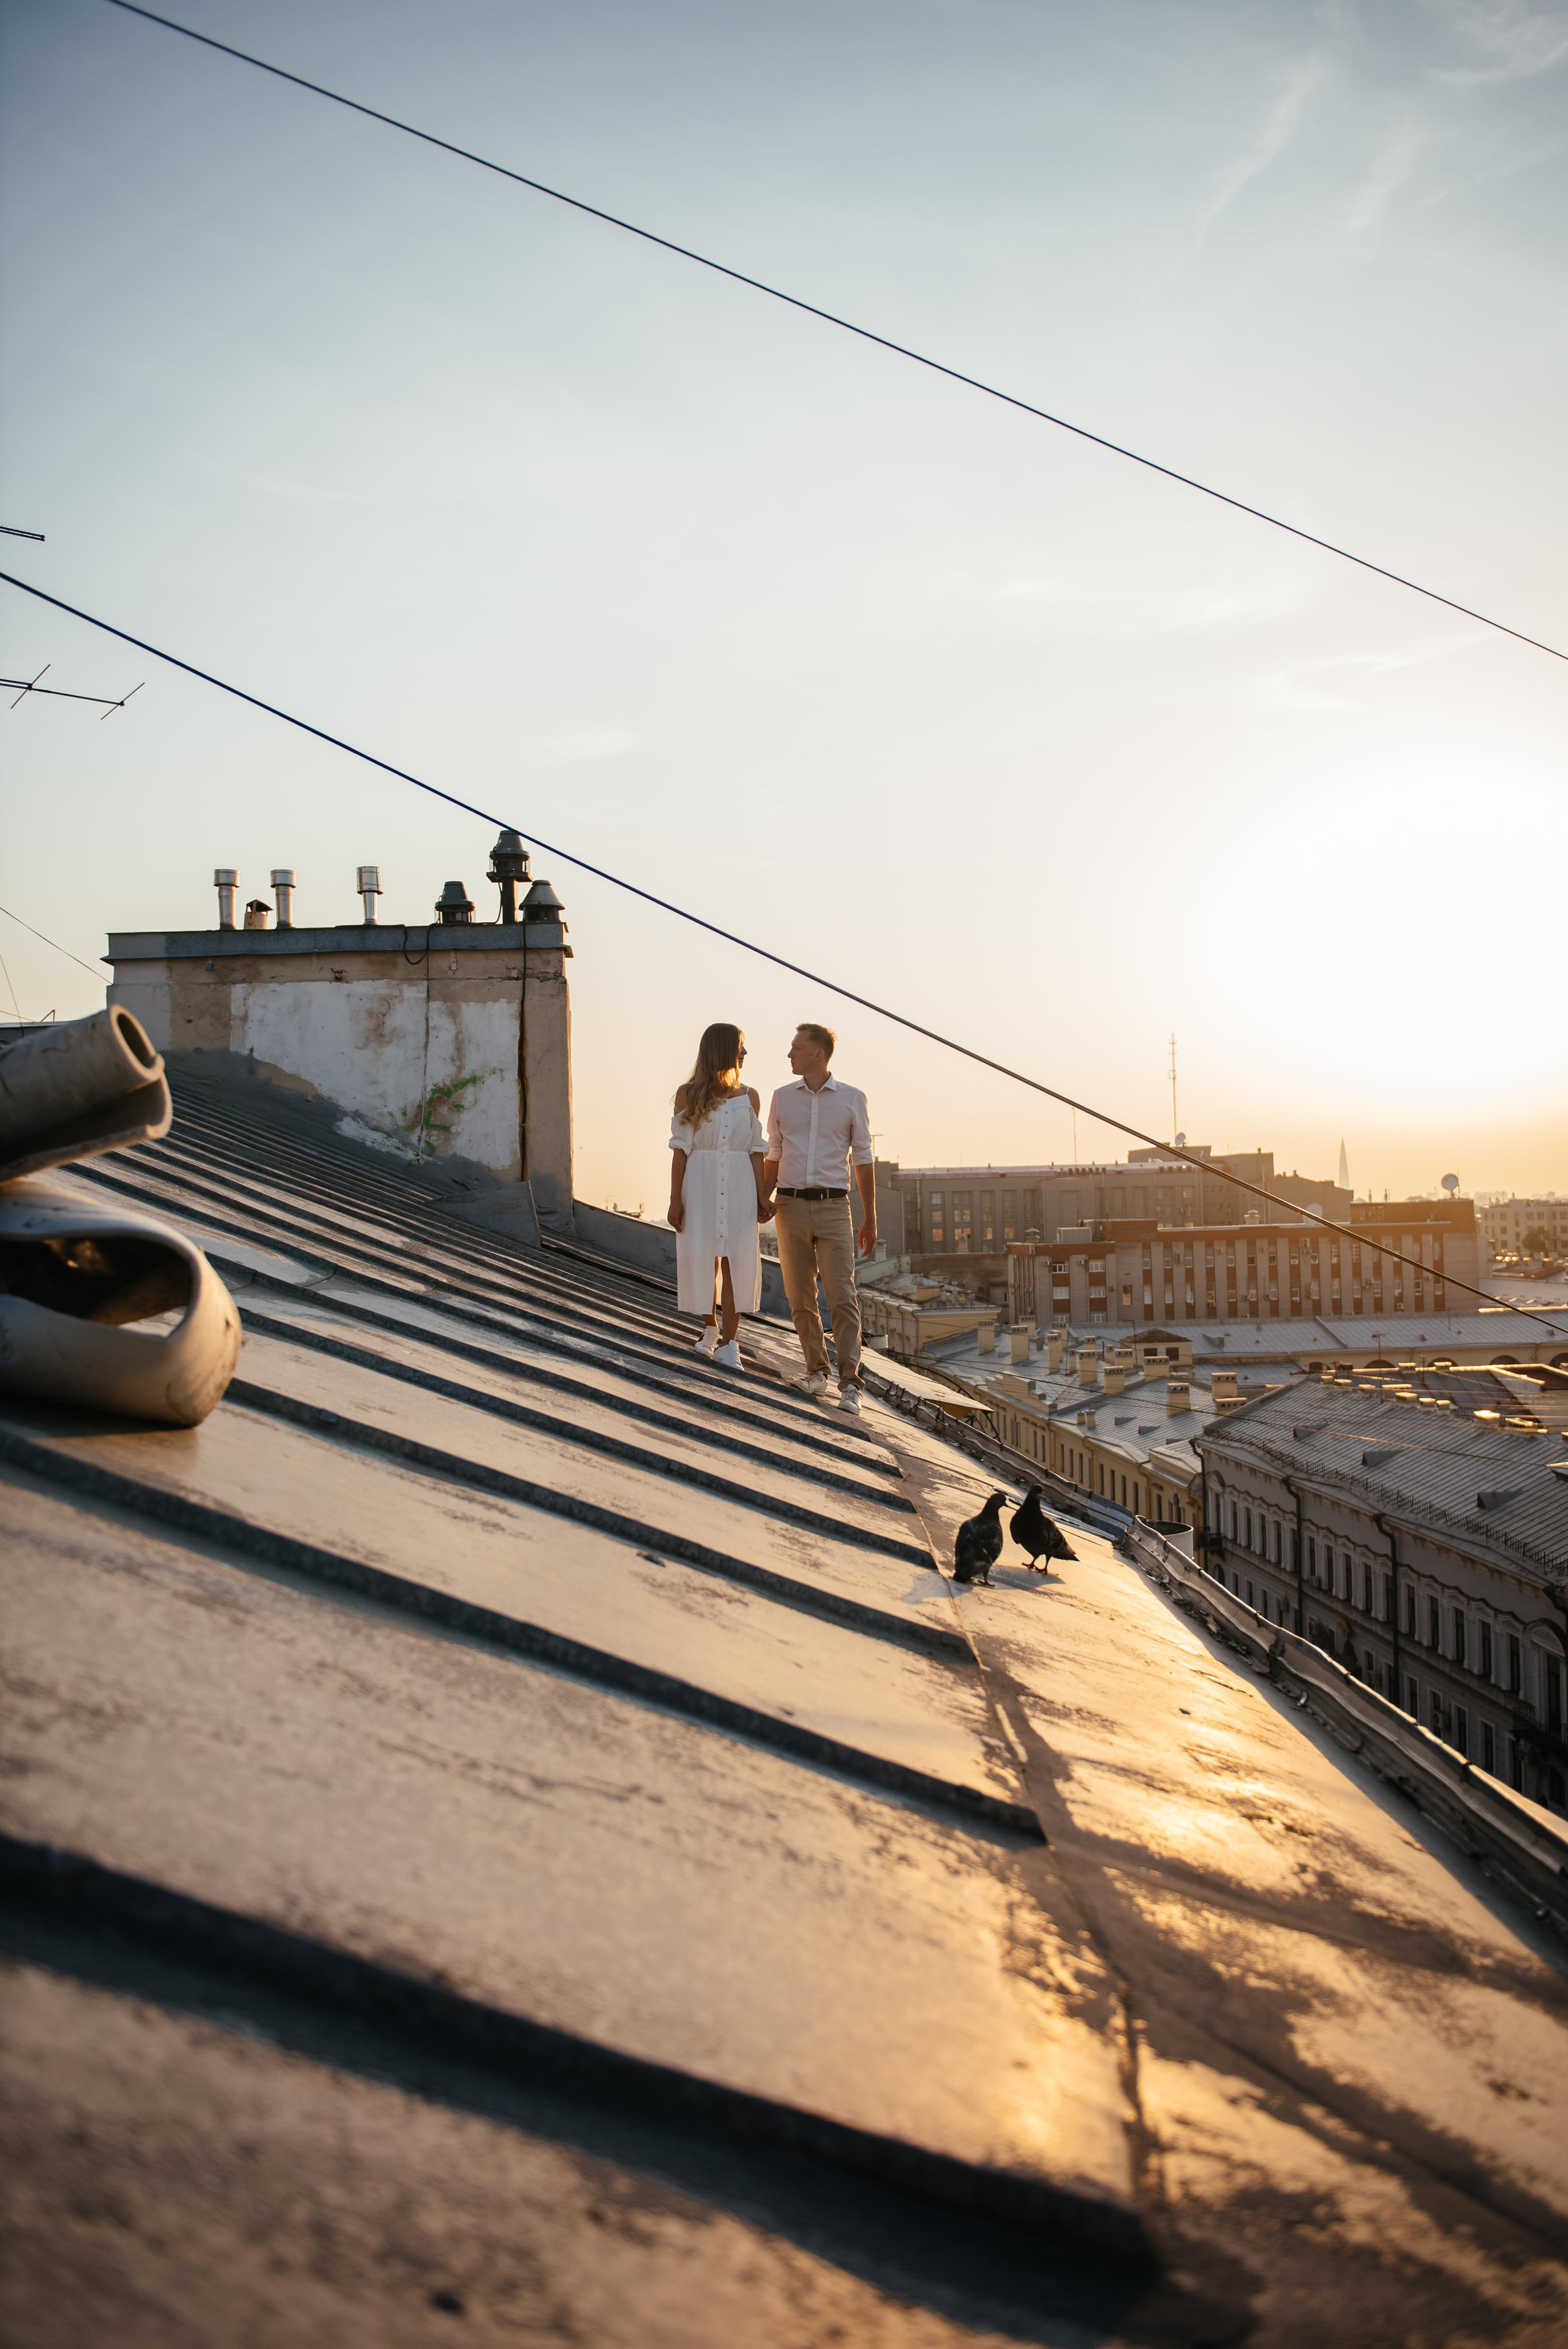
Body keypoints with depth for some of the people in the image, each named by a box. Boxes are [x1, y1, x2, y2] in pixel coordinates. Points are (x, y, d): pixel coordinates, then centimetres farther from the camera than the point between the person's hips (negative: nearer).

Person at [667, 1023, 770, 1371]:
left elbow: (756, 1151, 9)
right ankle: (710, 1329, 24)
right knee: (702, 1259, 3)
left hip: (739, 1187, 1)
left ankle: (728, 1343, -7)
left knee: (736, 1261, -6)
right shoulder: (689, 1094, 3)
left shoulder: (748, 1096, 10)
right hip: (700, 1185, -1)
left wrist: (762, 1196, 2)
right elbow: (681, 1149, 2)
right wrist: (675, 1199, -4)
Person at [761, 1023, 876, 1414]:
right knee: (800, 1298, 5)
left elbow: (863, 1160, 7)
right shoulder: (783, 1098, 10)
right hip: (791, 1207, 3)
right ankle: (816, 1371, 18)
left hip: (833, 1208, -3)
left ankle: (850, 1384, -14)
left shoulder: (851, 1099, 3)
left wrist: (870, 1218, 5)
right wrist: (762, 1204, 7)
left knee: (842, 1296, -11)